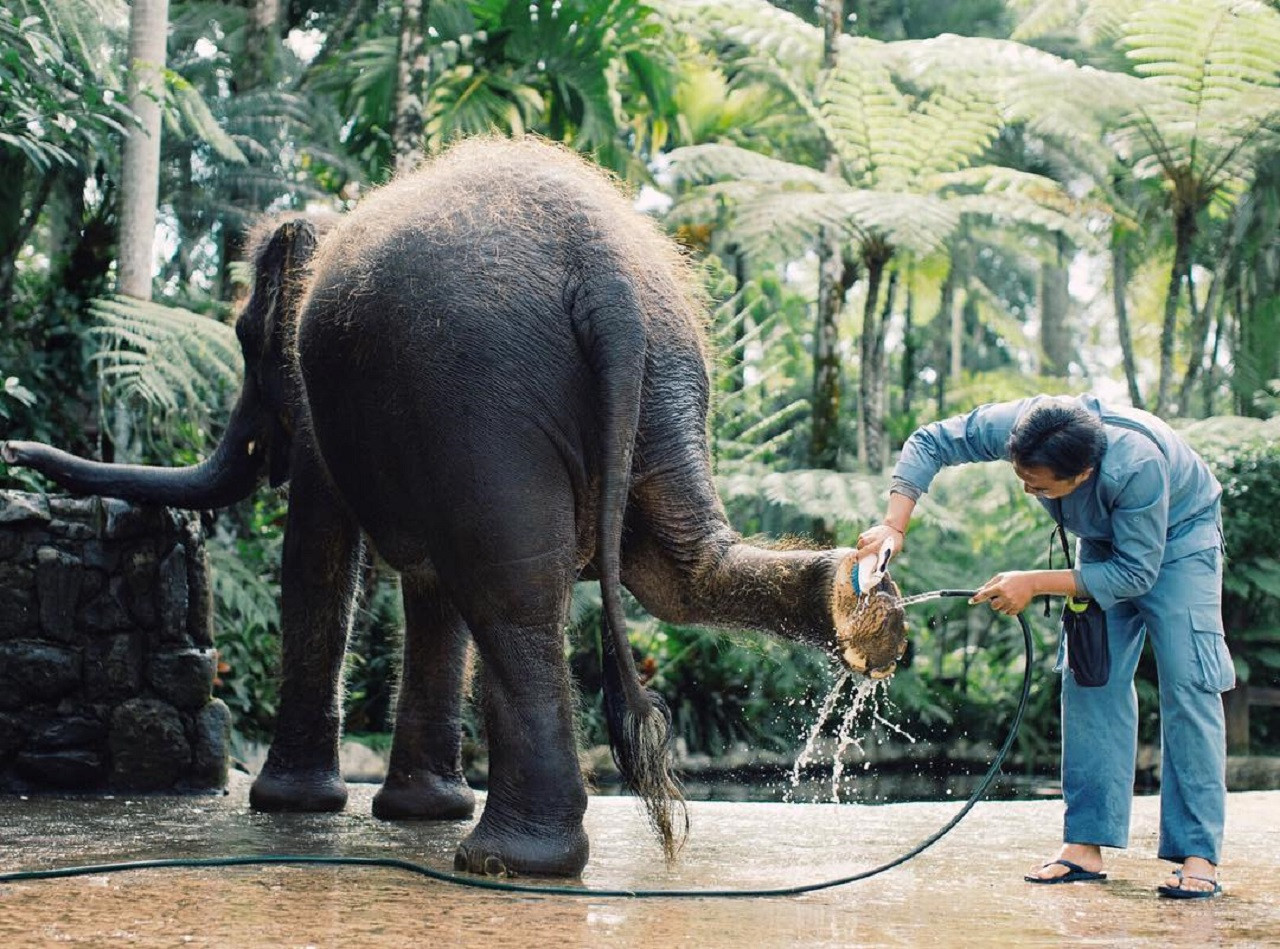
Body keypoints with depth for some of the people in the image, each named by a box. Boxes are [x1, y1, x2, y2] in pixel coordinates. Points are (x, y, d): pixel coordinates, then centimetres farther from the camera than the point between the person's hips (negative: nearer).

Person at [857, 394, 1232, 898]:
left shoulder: (1138, 465, -42)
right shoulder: (1013, 425, -30)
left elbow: (1135, 571, -32)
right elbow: (929, 442, -17)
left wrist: (1034, 584, -33)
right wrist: (894, 525, -30)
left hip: (1176, 537, -5)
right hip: (1105, 538, 5)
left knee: (1187, 683, -16)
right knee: (1089, 677, -6)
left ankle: (1198, 855, -16)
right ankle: (1085, 845, -6)